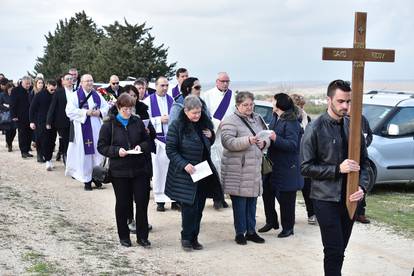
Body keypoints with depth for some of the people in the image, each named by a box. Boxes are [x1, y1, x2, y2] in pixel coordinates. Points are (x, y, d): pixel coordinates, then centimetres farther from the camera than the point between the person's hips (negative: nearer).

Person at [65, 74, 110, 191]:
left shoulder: (97, 95, 12)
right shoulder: (75, 96, -2)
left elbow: (106, 107, 14)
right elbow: (70, 111, -11)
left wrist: (100, 112, -7)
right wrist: (86, 112, -17)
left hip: (96, 129, 4)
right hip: (82, 129, -4)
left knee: (97, 152, 5)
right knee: (85, 154, -4)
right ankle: (87, 180, 2)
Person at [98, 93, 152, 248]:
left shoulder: (138, 122, 5)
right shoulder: (109, 125, -4)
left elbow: (147, 141, 13)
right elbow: (101, 147, -3)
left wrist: (141, 146, -9)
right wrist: (117, 151, -18)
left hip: (140, 169, 2)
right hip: (119, 171, -2)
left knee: (142, 202, 1)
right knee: (122, 204, 8)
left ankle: (142, 236, 13)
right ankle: (124, 236, 22)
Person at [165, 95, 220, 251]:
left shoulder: (204, 124, 7)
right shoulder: (176, 126, -11)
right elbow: (170, 150, -10)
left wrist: (211, 136, 0)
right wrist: (184, 164, -21)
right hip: (185, 174, -6)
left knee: (199, 207, 9)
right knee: (189, 207, -6)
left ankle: (194, 238, 20)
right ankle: (186, 238, 9)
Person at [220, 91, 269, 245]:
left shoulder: (257, 119, 15)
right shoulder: (230, 121, -7)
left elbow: (267, 138, 20)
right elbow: (227, 142, -19)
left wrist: (264, 143, -4)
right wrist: (247, 141, -28)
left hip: (255, 167, 6)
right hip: (237, 168, -6)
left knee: (252, 200, 12)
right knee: (240, 202, -1)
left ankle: (251, 231, 22)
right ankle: (240, 233, 9)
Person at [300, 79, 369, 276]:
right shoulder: (315, 129, -8)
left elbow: (363, 162, 12)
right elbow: (305, 167, -10)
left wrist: (362, 186, -5)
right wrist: (338, 169, -18)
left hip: (349, 198, 5)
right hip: (326, 199, -5)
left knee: (340, 250, 12)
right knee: (334, 251, -7)